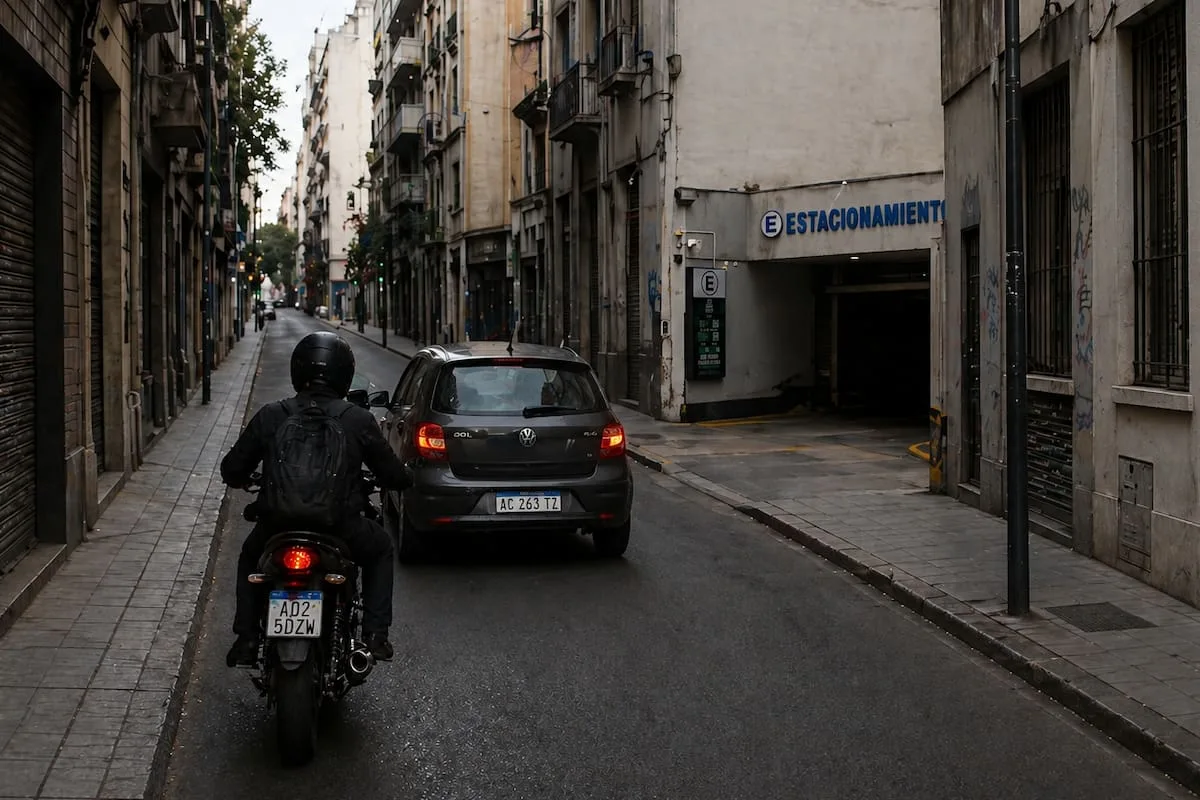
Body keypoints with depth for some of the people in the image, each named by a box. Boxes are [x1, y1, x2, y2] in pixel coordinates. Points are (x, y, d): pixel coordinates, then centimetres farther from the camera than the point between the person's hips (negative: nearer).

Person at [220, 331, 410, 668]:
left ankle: (246, 639, 26)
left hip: (277, 526, 1)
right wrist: (396, 479, 28)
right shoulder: (359, 421, -4)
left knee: (250, 556, 35)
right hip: (341, 531, -1)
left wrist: (243, 480, 30)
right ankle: (375, 633, 18)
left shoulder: (270, 416, -1)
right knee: (380, 548, 30)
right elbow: (396, 477, 3)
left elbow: (231, 469, 6)